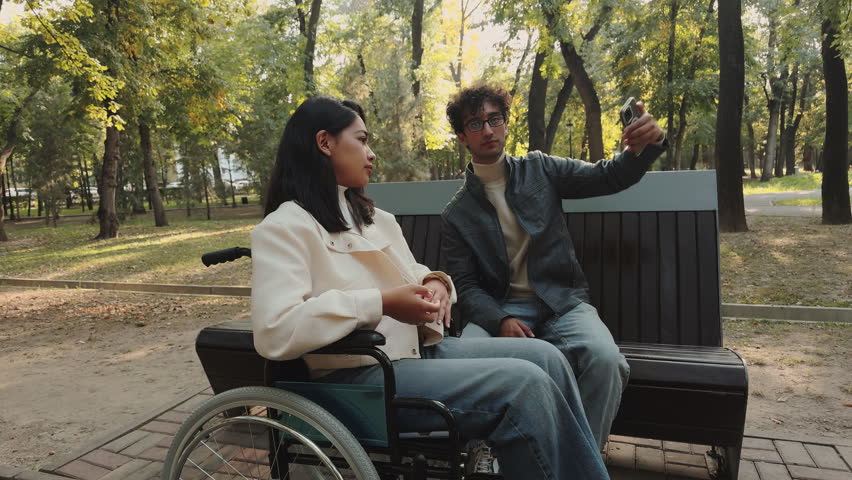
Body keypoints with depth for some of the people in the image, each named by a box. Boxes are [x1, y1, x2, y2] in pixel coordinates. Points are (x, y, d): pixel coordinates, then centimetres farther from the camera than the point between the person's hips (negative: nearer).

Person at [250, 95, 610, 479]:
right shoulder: (283, 228, -8)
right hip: (359, 375, -8)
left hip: (418, 348, 8)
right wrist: (380, 303, -22)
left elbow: (413, 276, 24)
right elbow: (274, 332, -22)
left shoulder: (374, 217, 19)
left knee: (544, 357, -8)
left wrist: (435, 283, -3)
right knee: (524, 385, -22)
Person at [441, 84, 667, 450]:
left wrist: (647, 144, -19)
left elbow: (610, 177, 4)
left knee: (604, 358, -30)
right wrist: (501, 321, -19)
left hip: (562, 301, 1)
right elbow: (465, 285, 1)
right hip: (500, 308, 0)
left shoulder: (540, 170, 9)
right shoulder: (457, 214, 6)